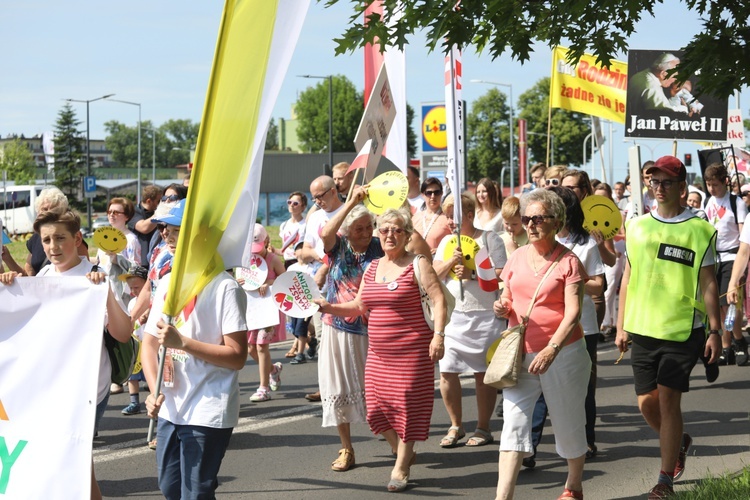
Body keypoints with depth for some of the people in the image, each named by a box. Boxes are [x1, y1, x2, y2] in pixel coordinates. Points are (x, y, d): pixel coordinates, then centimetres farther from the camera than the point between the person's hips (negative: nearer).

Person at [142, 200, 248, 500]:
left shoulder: (224, 287, -12)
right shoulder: (167, 283, 10)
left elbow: (237, 356, -16)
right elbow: (149, 343, 12)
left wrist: (182, 342, -23)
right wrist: (155, 391, -5)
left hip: (208, 415, -7)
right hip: (170, 410, 7)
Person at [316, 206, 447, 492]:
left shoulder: (417, 264, -5)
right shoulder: (372, 267, 13)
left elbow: (438, 300, -11)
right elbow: (358, 306, 18)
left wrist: (438, 335, -21)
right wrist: (329, 307, 4)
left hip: (412, 351, -6)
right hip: (379, 353, 6)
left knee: (406, 407, -3)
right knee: (378, 407, 4)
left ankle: (401, 469, 8)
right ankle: (404, 453, 26)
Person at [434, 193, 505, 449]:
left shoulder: (488, 238, -2)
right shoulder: (447, 241, 14)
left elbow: (502, 274, -10)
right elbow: (434, 273, 5)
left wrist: (471, 274, -19)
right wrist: (451, 260, -12)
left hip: (483, 315, -4)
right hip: (452, 315, 4)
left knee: (483, 372, 1)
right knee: (447, 371, 0)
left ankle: (483, 428, 12)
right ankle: (456, 426, 14)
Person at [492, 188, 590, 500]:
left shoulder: (567, 261, -8)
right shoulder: (517, 257, 6)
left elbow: (573, 312, -16)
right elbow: (507, 299, 18)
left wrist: (552, 350, -29)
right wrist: (502, 308, -7)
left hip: (562, 353, -3)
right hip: (520, 352, 3)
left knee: (568, 424, 11)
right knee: (514, 423, -9)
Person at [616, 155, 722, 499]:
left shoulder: (699, 230, -3)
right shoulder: (638, 226, 8)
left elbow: (708, 284, -2)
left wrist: (715, 331, -5)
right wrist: (621, 326, 11)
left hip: (682, 329, -4)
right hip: (643, 329, 4)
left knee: (668, 400, -6)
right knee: (646, 403, 8)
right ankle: (679, 443, 38)